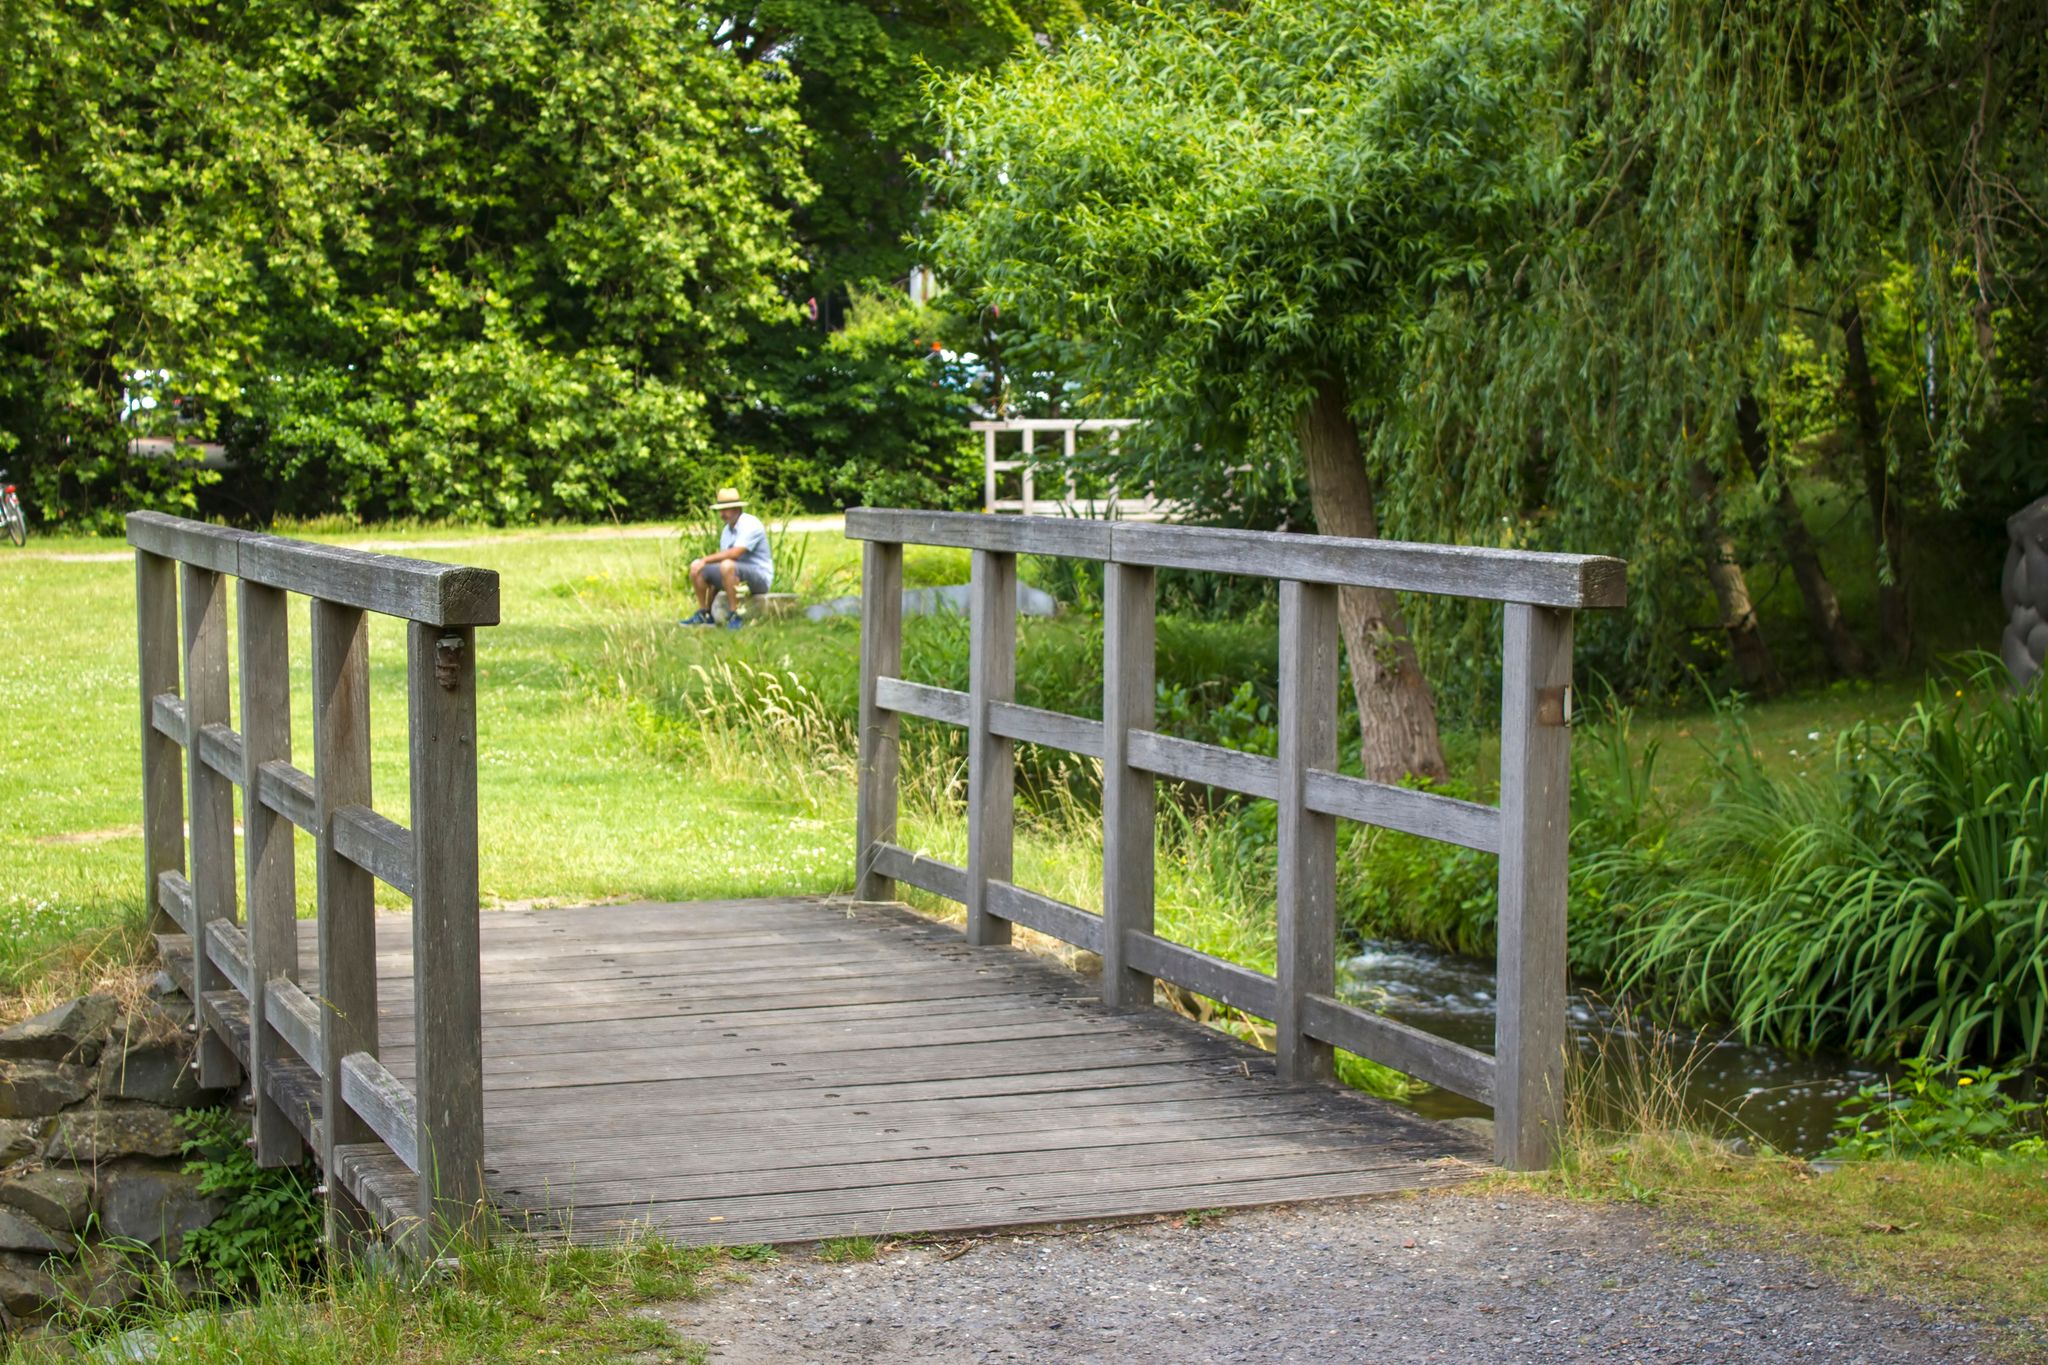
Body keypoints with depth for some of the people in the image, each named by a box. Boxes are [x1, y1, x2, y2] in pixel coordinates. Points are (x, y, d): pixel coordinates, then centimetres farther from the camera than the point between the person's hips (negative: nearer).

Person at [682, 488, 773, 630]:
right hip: (736, 575, 9)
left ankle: (735, 616, -30)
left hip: (759, 577, -9)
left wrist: (706, 560, -23)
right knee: (696, 566, 2)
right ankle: (704, 614, 8)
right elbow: (723, 557, 12)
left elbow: (734, 553, -27)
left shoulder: (751, 525, -15)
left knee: (727, 565, -38)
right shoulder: (727, 530, 12)